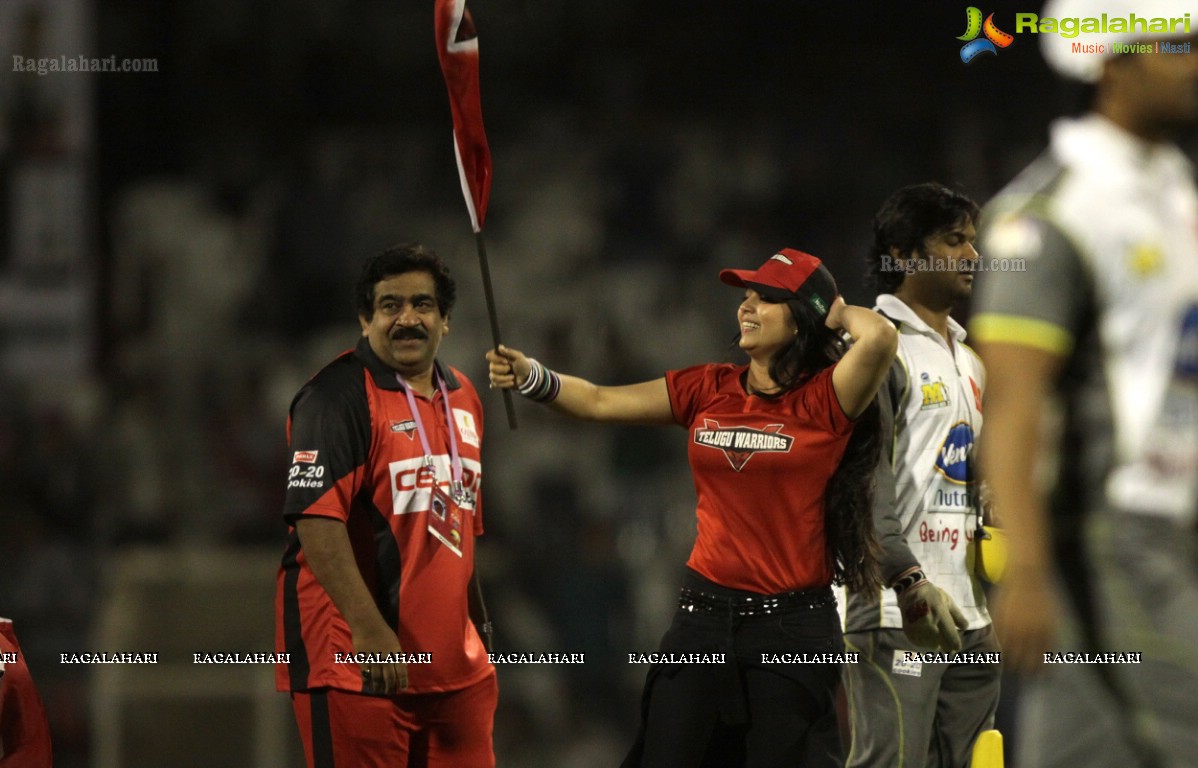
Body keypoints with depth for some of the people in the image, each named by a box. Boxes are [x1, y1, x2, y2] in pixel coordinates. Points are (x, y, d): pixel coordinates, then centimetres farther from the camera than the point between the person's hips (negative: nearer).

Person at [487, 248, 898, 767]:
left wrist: (838, 311, -4)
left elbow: (879, 338, -25)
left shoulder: (825, 399, -7)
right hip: (705, 613, 5)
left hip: (792, 626, -5)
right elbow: (600, 402, 5)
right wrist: (529, 376, -11)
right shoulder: (708, 390, 8)